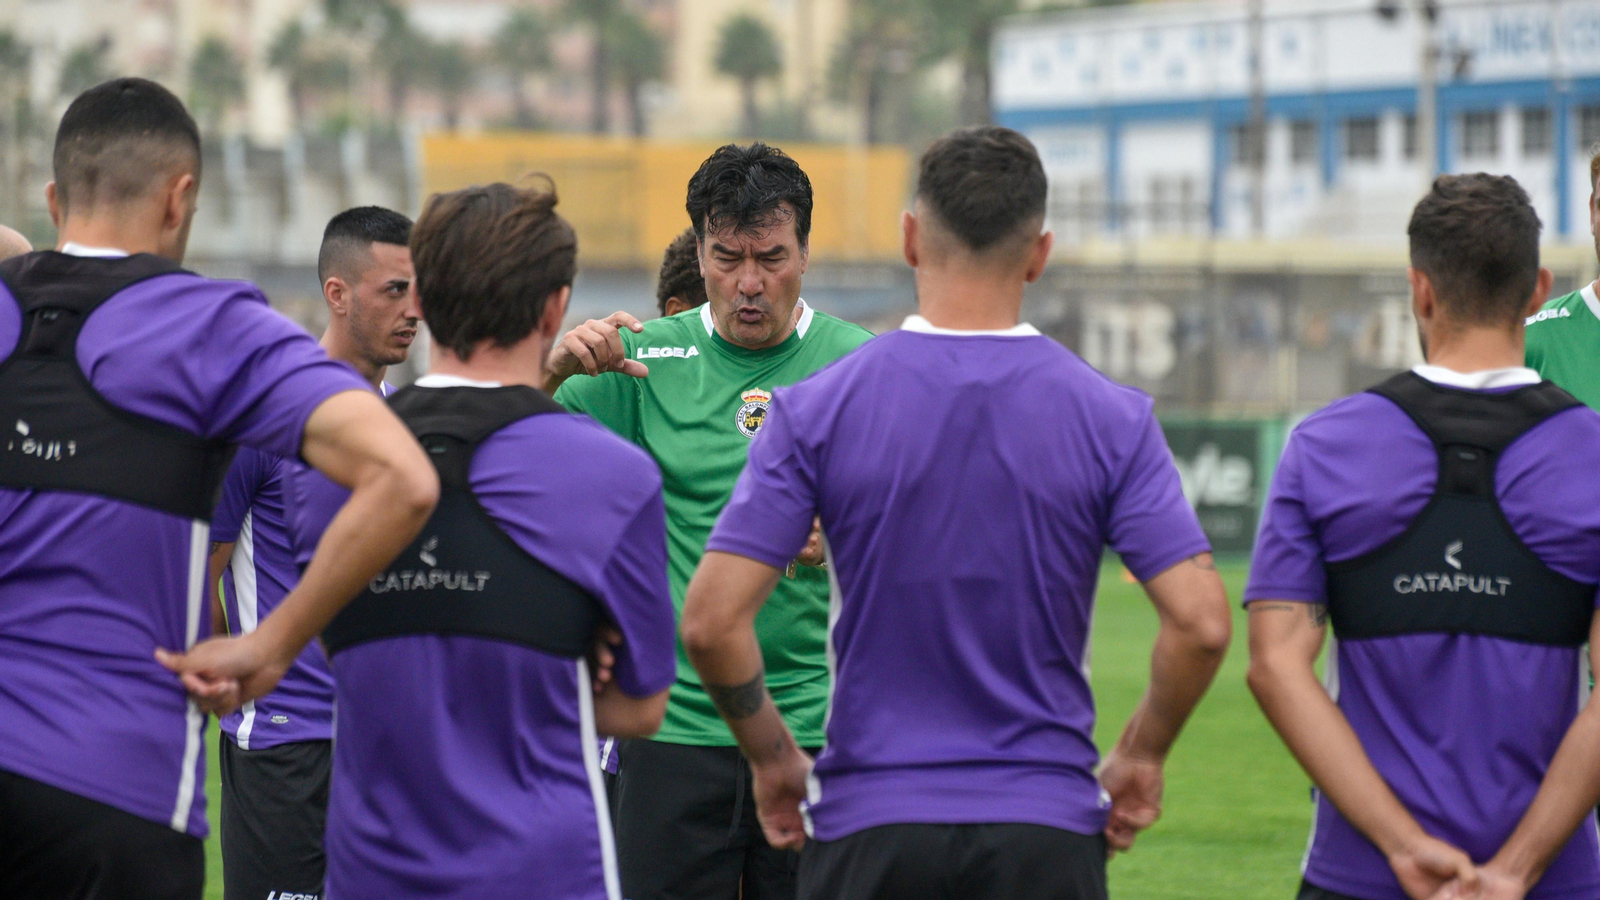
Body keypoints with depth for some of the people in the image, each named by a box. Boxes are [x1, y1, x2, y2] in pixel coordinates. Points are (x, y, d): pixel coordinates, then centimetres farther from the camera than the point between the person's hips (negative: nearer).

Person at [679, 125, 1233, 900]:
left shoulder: (816, 410, -4)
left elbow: (712, 618, -9)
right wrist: (1140, 756, 7)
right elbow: (1200, 623, -9)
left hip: (869, 825, 0)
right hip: (1046, 832, 0)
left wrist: (772, 755, 7)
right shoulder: (1108, 416, -3)